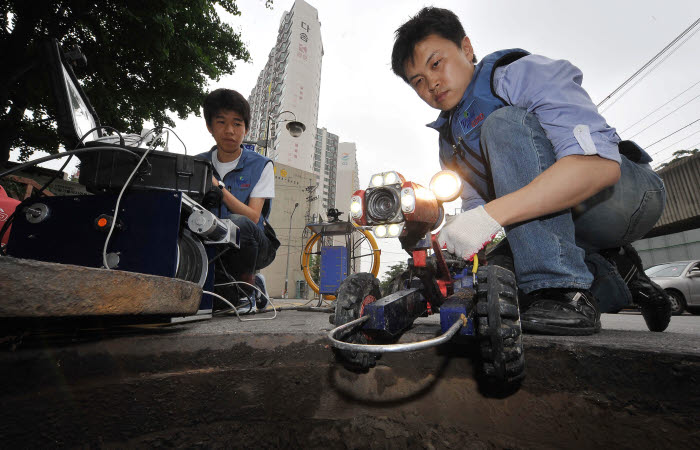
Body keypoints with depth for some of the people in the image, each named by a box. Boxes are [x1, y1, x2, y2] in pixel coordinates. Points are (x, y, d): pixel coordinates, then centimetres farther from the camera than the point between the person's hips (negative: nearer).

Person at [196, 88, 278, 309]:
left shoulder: (260, 165, -3)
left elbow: (253, 217, -14)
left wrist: (220, 188, -23)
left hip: (256, 246, -2)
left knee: (239, 223, -35)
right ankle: (232, 295, -5)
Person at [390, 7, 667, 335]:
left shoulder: (523, 73, -13)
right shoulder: (450, 142, 9)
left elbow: (600, 163, -29)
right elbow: (475, 203, 6)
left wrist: (491, 215, -39)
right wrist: (455, 238, -16)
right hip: (556, 220, 7)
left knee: (503, 125, -26)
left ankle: (562, 289, -29)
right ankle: (605, 284, 3)